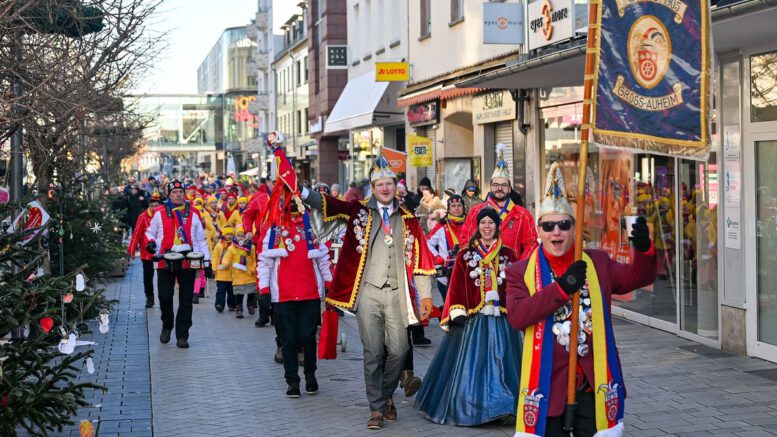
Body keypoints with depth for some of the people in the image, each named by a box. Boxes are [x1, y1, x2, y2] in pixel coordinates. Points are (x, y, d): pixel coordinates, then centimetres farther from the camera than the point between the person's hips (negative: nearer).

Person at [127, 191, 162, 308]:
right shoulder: (143, 217, -6)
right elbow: (136, 234, -5)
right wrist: (131, 250, -6)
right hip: (147, 252, 0)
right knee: (148, 276, 8)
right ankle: (149, 298, 21)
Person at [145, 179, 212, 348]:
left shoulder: (193, 213, 10)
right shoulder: (159, 213, 5)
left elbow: (201, 239, 14)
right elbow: (150, 231, 17)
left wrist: (207, 261, 10)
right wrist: (150, 242, -7)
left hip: (188, 262, 1)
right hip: (165, 262, -1)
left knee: (186, 301, 1)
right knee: (165, 297, 1)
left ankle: (182, 336, 6)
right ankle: (167, 327, 27)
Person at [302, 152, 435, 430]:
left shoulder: (407, 219, 8)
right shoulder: (360, 212, 5)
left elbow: (420, 258, 7)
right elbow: (324, 202, -1)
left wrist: (425, 294, 3)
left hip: (397, 293, 1)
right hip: (368, 292, -1)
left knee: (398, 351, 0)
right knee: (372, 353, 2)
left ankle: (387, 395, 26)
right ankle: (377, 408, 13)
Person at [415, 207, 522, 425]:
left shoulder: (509, 256, 8)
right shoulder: (465, 256, 6)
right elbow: (456, 287, 1)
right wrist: (456, 313, -9)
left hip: (502, 321, 1)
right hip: (472, 319, -1)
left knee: (500, 364, 0)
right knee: (471, 364, 1)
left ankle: (501, 408, 8)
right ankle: (467, 408, 9)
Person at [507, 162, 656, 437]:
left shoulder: (597, 263, 7)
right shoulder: (521, 272, -4)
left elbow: (639, 277, 9)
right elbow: (516, 316, -18)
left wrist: (643, 248, -12)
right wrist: (562, 287, -26)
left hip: (593, 383, 2)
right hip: (548, 384, -2)